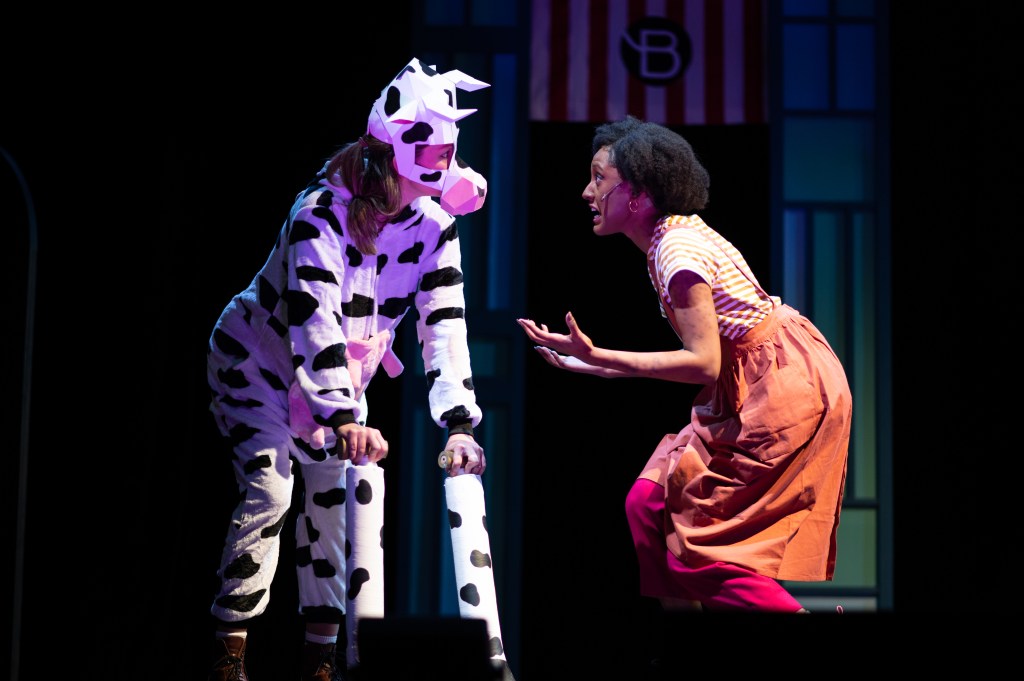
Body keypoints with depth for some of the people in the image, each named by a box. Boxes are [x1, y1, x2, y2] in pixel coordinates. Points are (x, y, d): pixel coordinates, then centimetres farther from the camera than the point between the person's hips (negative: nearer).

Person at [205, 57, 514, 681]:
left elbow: (444, 325, -18)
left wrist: (460, 423, -30)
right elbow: (315, 320, -39)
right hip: (258, 362, -5)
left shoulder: (433, 226, -14)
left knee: (336, 499, 0)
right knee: (269, 492, -19)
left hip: (339, 376, 5)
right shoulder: (321, 213, -30)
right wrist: (343, 418, -50)